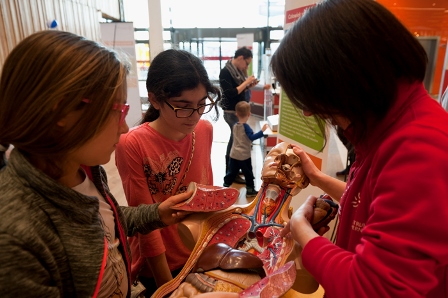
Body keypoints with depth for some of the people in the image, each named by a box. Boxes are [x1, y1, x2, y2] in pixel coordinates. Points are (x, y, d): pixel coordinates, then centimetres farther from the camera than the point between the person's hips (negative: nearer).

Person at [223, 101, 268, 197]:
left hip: (234, 154, 6)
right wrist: (262, 131, -23)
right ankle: (250, 190, 17)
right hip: (244, 155, -6)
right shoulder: (246, 127, -16)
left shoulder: (234, 126, 5)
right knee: (248, 173, 8)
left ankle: (225, 187, 19)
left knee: (231, 172, 14)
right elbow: (252, 137, -24)